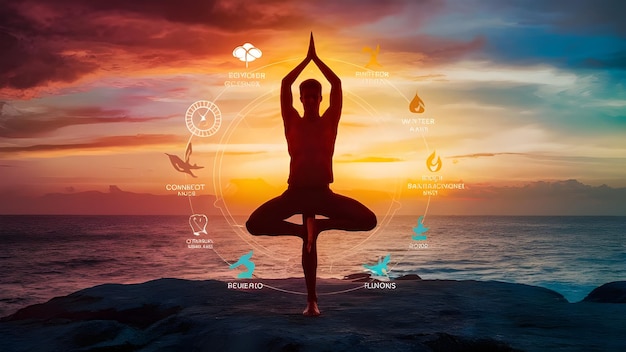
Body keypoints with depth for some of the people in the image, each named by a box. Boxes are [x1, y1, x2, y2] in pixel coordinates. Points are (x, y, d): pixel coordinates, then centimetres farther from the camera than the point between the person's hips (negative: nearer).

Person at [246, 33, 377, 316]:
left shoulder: (329, 122, 6)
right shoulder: (292, 122, 5)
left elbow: (337, 84, -1)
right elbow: (284, 84, -2)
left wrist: (316, 58, 4)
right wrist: (307, 59, 5)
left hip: (322, 192, 0)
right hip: (296, 191, 0)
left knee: (369, 220, -19)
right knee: (254, 224, -21)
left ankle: (320, 226, 6)